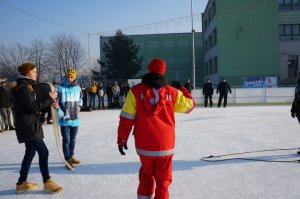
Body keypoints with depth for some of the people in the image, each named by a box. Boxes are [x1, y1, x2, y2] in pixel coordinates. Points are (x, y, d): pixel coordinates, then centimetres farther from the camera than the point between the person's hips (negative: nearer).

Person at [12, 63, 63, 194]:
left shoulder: (27, 86, 16)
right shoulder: (23, 87, -15)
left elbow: (33, 105, 15)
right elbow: (33, 107, -22)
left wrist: (50, 104, 1)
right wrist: (50, 99, -16)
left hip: (29, 124, 11)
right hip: (28, 125, -11)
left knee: (30, 152, 14)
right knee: (43, 151, -9)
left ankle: (22, 183, 22)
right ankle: (47, 182, -1)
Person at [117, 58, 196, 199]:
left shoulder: (136, 91, -6)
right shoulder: (172, 92, -3)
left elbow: (126, 118, -7)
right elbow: (190, 105, 12)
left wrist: (122, 139, 4)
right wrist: (182, 89, 28)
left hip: (144, 145, 1)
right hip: (165, 145, 0)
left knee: (146, 176, 23)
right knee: (163, 179, 14)